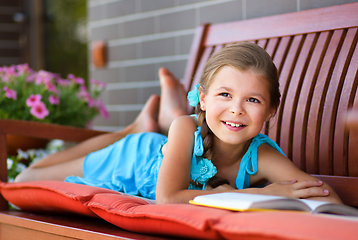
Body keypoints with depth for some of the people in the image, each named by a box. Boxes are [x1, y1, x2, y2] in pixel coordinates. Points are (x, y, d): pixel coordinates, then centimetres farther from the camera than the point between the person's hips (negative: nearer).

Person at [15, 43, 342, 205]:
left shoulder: (260, 157, -40)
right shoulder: (186, 129, -44)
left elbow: (331, 201, -48)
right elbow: (167, 198, -52)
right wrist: (261, 195, -56)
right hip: (135, 157, -3)